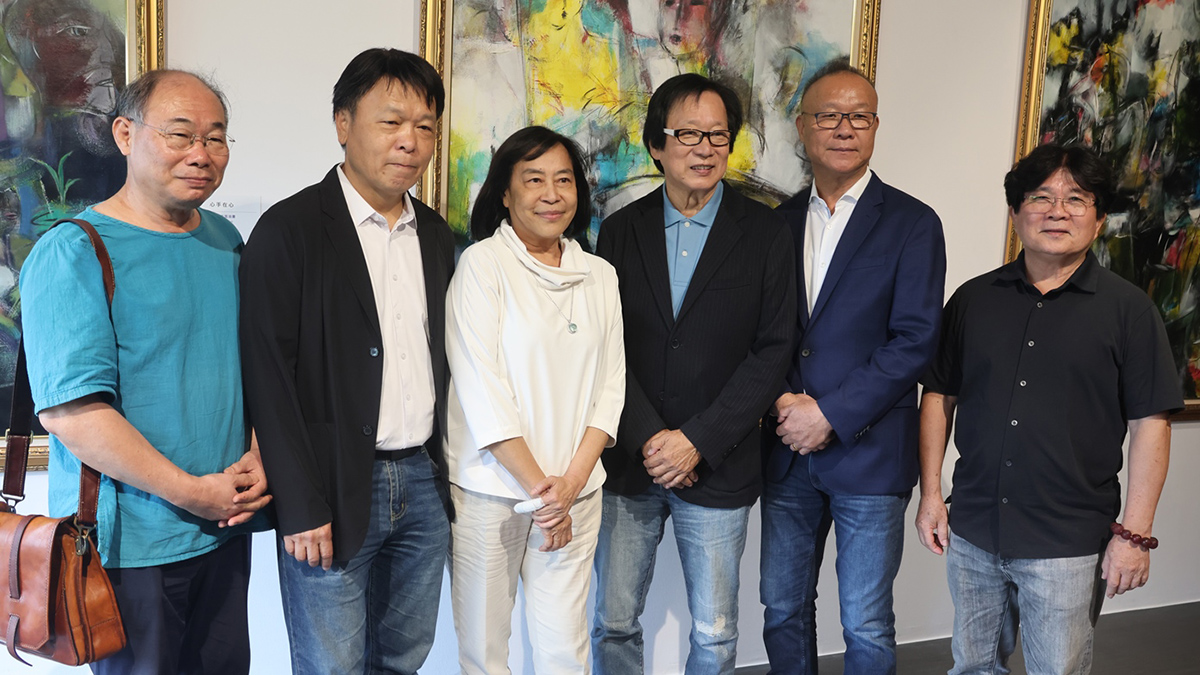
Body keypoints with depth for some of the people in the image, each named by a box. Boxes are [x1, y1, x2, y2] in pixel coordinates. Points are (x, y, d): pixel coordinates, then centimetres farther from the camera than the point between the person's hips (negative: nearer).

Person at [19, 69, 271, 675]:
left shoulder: (225, 240, 7)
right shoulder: (72, 254, -14)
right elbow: (70, 409, -21)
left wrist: (259, 456, -3)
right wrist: (191, 492, -19)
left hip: (226, 527, 6)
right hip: (130, 545, -6)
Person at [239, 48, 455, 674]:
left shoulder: (435, 233, 10)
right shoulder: (290, 229, -9)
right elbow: (268, 375, -12)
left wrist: (444, 470, 10)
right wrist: (302, 508, -14)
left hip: (424, 484, 6)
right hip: (334, 491, -5)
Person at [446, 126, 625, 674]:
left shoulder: (600, 276, 10)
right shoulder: (481, 264, -5)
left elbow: (610, 383, 8)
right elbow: (481, 390, -10)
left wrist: (573, 479, -6)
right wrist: (537, 486, -11)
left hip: (575, 491, 4)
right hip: (490, 489, -3)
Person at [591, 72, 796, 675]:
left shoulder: (765, 234, -2)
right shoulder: (621, 230, 4)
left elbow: (772, 351, -6)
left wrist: (697, 440, -13)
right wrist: (648, 438, -12)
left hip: (716, 466, -1)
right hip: (628, 462, 2)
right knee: (613, 624, 11)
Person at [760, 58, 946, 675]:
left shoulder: (913, 224, -4)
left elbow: (915, 340, -11)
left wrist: (830, 414, -15)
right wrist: (783, 403, -9)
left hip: (869, 454, -4)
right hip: (787, 451, 4)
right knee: (782, 607, 15)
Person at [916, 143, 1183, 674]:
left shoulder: (1127, 309, -3)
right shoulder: (973, 299, 5)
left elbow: (1149, 425, -5)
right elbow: (939, 396, 8)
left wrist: (1135, 534, -9)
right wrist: (930, 494, 3)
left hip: (1068, 546, -3)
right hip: (973, 534, 3)